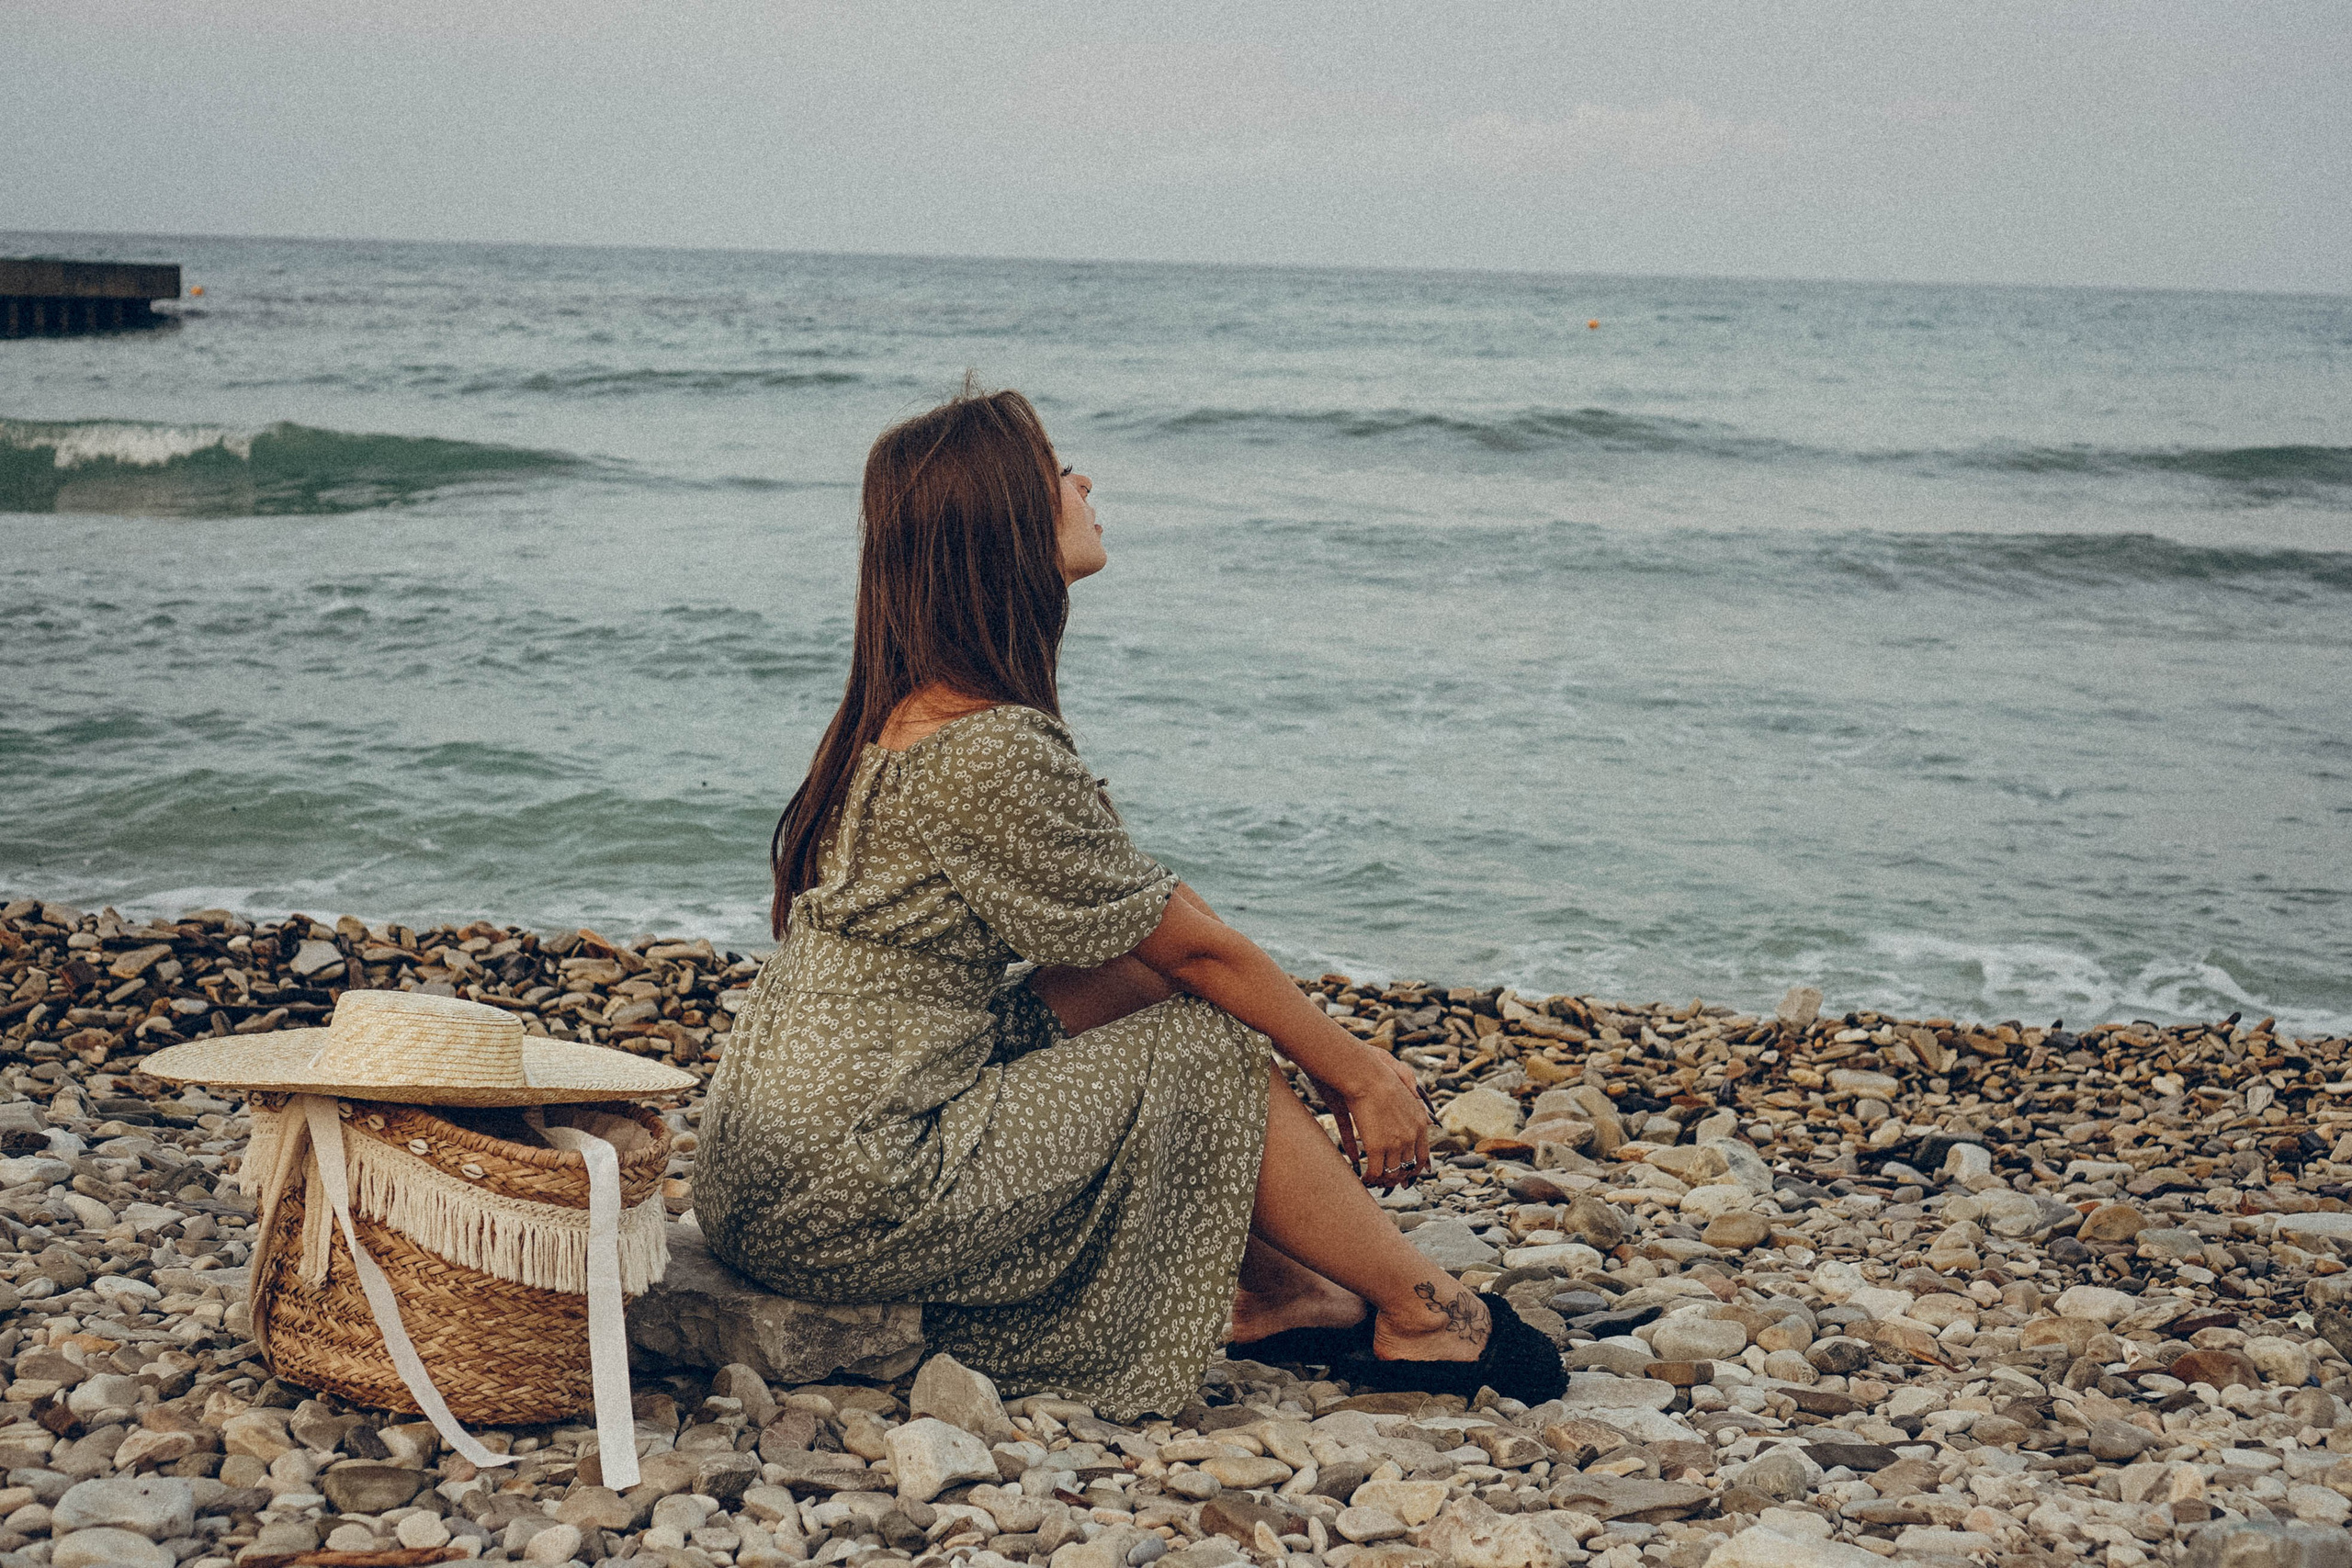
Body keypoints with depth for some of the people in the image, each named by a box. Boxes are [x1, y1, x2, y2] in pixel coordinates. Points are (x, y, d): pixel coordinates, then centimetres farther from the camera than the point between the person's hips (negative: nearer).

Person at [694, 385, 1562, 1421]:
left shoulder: (908, 712, 10)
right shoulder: (991, 752, -21)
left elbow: (1157, 916, 14)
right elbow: (1197, 947, -10)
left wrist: (1343, 1055, 15)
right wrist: (1359, 1075, 4)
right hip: (851, 1198, -9)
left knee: (1131, 981, 10)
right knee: (1208, 1054, -2)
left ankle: (1263, 1289, 13)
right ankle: (1426, 1316, 13)